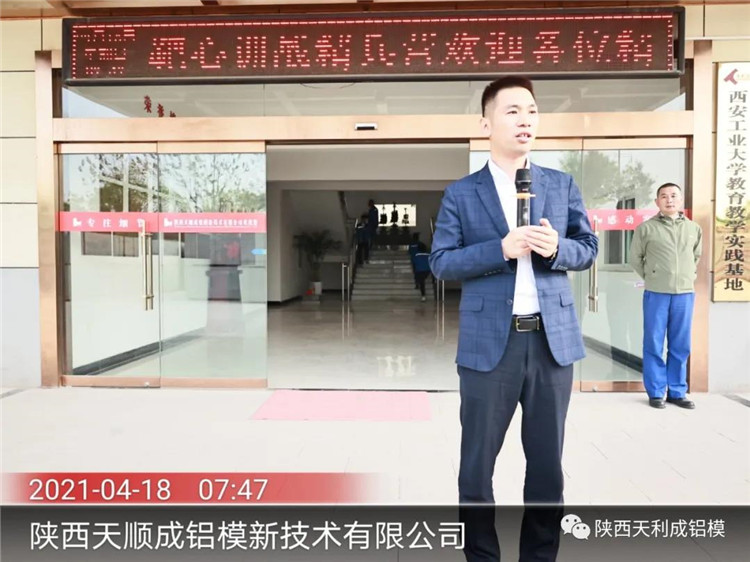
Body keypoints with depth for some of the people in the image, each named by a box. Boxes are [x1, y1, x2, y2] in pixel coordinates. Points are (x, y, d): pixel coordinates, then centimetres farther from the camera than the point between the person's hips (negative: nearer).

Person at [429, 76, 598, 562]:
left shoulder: (563, 185, 10)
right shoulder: (461, 194, 2)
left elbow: (588, 248, 10)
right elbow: (441, 262, -4)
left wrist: (557, 248, -12)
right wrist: (502, 249, -18)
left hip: (553, 339, 3)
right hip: (489, 343, -2)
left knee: (548, 463, 14)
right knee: (477, 465, 9)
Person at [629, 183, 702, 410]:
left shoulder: (694, 228, 9)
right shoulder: (646, 228, 0)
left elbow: (697, 256, 23)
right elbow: (635, 258, 8)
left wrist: (689, 277, 13)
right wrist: (650, 277, 4)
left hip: (685, 294, 3)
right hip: (656, 294, -3)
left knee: (680, 346, 8)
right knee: (654, 345, 2)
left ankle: (677, 392, 20)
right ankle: (656, 392, 12)